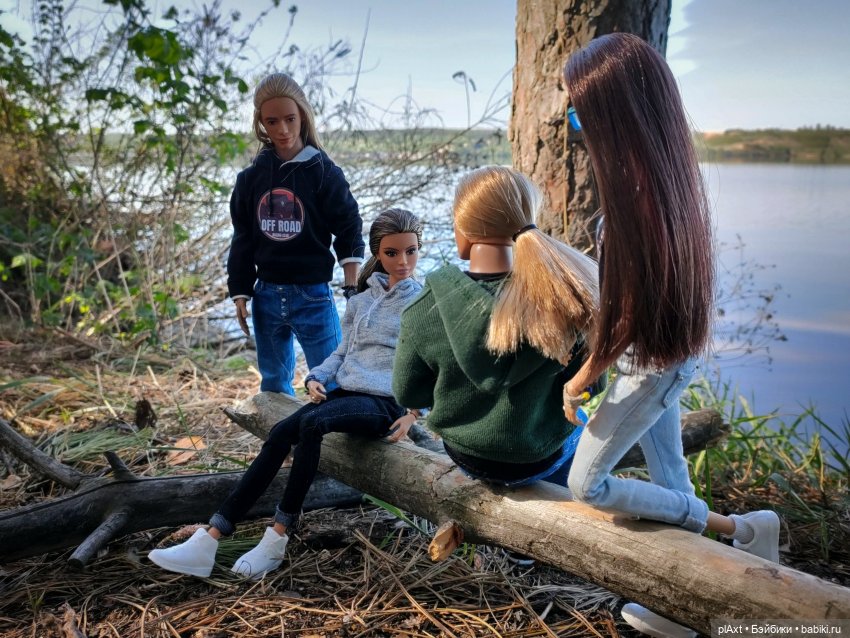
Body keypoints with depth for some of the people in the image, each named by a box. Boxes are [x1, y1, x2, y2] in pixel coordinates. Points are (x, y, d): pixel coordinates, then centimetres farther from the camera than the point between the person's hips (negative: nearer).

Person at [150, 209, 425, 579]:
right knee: (280, 434, -20)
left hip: (386, 402, -5)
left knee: (311, 423, -32)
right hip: (346, 391, 5)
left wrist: (413, 412, -16)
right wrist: (317, 377, 2)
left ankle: (277, 540, -23)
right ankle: (208, 541, -21)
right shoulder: (361, 300, 17)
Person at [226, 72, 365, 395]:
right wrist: (240, 295, 8)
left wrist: (353, 290, -10)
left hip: (313, 295, -4)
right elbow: (242, 241, 10)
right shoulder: (251, 178, 5)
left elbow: (349, 229, -4)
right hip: (266, 296, 4)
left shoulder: (323, 172, -6)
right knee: (273, 385, 16)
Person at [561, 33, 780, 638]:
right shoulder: (672, 169, -2)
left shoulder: (635, 191, -28)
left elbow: (626, 313, -22)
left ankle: (735, 527, 13)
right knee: (668, 475, 21)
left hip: (648, 364, -8)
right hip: (674, 355, 9)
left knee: (586, 484, 9)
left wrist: (579, 380, -9)